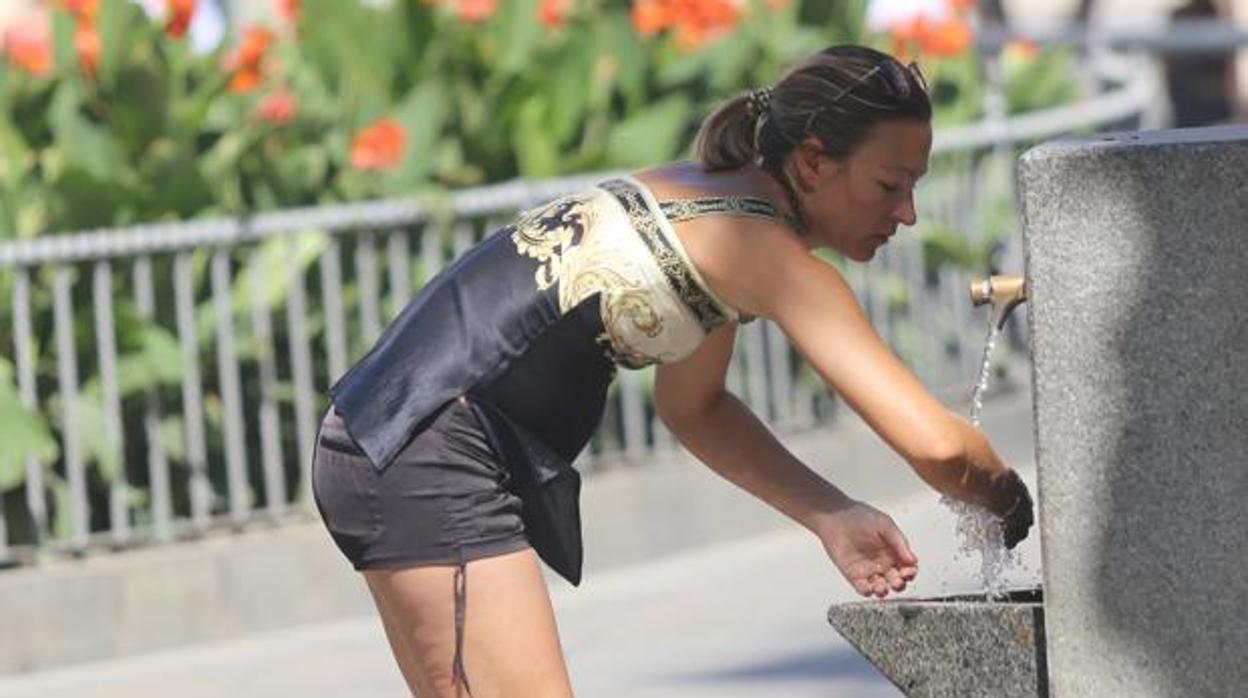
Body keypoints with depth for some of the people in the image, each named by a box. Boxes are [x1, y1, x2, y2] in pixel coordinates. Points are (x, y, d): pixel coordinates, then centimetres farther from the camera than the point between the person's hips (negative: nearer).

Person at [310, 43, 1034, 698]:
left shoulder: (714, 202, 14)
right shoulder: (773, 252, -14)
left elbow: (693, 407, 28)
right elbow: (935, 444, -20)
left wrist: (831, 516, 16)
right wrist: (1010, 503, 2)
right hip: (431, 453, -11)